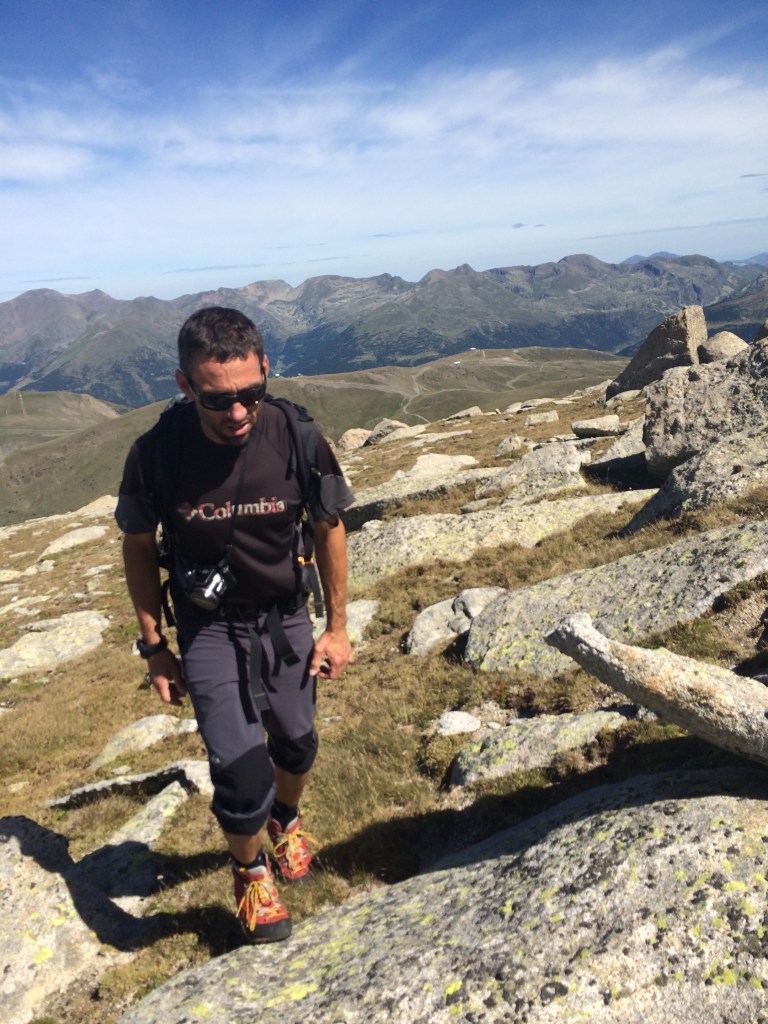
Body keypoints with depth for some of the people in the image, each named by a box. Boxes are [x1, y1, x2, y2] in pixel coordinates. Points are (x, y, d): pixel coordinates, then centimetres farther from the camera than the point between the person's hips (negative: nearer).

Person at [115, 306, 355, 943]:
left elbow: (329, 528, -4)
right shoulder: (157, 453, -22)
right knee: (241, 769, -8)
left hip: (286, 615, 2)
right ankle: (251, 872, 28)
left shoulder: (298, 440, -20)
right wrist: (155, 648, -1)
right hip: (209, 626, -1)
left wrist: (337, 626, 0)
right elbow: (139, 548, -5)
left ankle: (286, 819, 54)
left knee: (296, 743, 16)